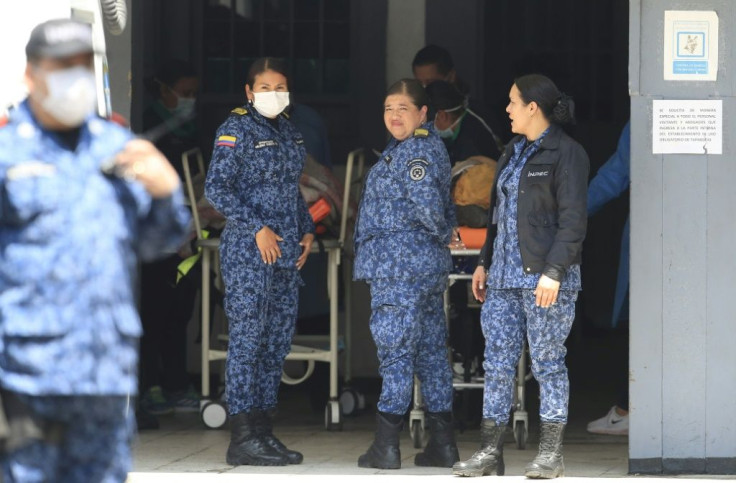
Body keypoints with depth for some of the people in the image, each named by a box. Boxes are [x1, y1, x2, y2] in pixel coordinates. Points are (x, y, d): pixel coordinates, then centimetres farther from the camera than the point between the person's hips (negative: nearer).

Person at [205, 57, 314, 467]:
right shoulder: (237, 129, -6)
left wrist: (307, 231, 11)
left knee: (278, 341, 7)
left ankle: (264, 431, 13)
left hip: (287, 252, 8)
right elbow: (217, 187, -13)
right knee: (248, 337, -9)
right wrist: (257, 227, -17)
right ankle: (243, 437, -9)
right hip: (248, 250, -8)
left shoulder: (290, 133, 16)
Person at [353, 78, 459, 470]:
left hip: (398, 265, -10)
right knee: (430, 349, 11)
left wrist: (441, 233, -6)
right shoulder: (429, 146, 17)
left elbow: (427, 204, -22)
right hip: (430, 264, 10)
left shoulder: (415, 151, -14)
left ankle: (386, 446, -6)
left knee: (394, 348, -7)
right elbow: (441, 208, 23)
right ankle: (443, 443, 15)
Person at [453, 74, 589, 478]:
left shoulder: (565, 154, -7)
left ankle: (551, 454, 4)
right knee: (497, 362, 5)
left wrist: (553, 271, -20)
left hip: (544, 279, -8)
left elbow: (572, 221, -13)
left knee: (547, 363, -2)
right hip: (504, 277, 8)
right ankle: (490, 452, 8)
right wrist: (484, 262, 19)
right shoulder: (514, 152, 18)